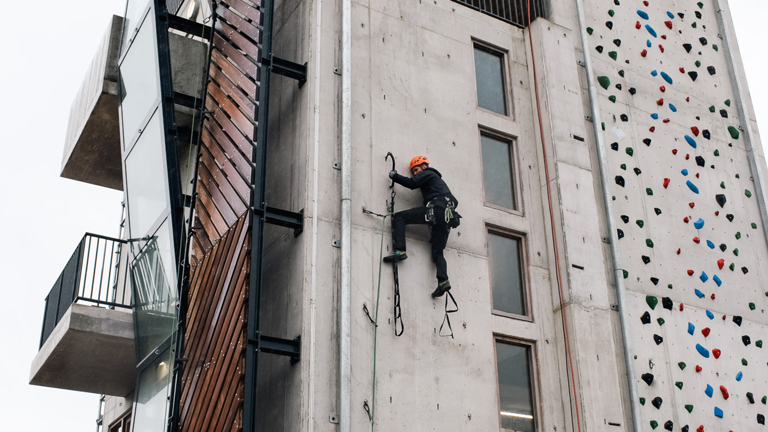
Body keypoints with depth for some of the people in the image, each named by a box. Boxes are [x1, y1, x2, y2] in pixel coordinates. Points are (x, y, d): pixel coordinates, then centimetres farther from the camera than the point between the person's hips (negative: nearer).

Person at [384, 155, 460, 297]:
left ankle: (399, 250, -21)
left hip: (436, 210, -9)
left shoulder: (427, 173, 13)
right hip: (447, 217, 9)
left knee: (399, 217, -5)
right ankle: (443, 280, -12)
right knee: (438, 251, 10)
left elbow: (411, 183, -4)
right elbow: (454, 201, 36)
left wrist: (394, 175, 8)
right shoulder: (438, 179, 39)